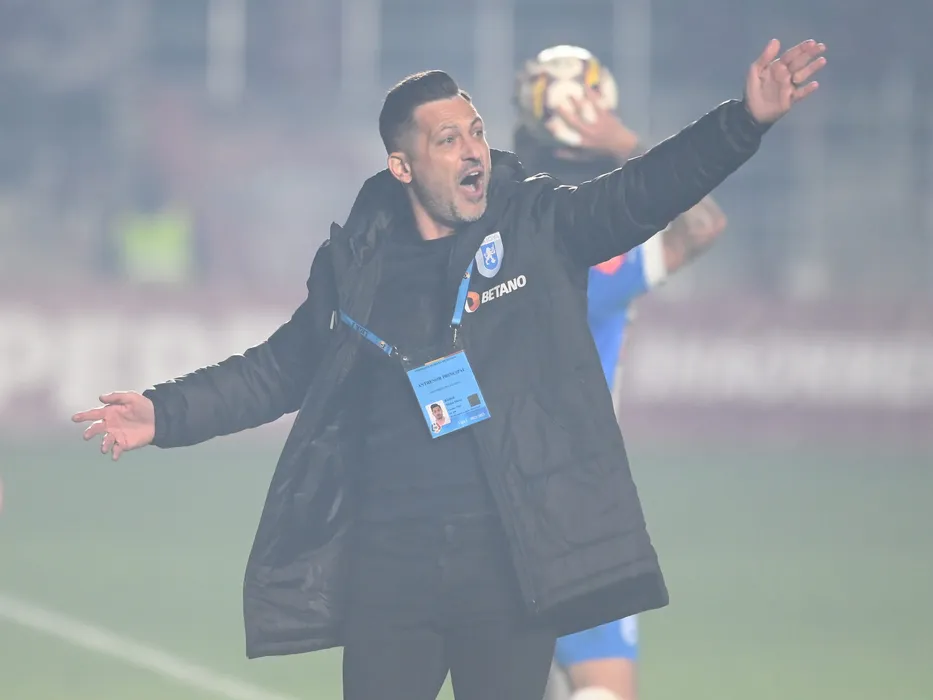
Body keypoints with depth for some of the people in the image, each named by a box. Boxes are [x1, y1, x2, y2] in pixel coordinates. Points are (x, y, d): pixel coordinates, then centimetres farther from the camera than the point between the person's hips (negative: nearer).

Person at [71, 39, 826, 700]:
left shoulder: (541, 229, 4)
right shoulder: (356, 263, 8)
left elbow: (648, 189, -7)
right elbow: (282, 368, 16)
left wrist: (746, 119, -23)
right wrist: (167, 412, 7)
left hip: (509, 561, -1)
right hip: (387, 565, 1)